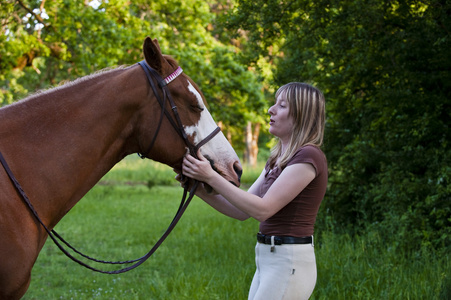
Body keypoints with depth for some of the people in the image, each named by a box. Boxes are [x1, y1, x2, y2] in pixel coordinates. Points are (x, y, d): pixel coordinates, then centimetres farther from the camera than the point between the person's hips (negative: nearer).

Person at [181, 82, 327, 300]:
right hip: (268, 259, 9)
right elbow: (243, 211, 11)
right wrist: (202, 190, -3)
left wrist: (212, 177, -20)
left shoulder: (308, 157, -14)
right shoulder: (277, 159, 15)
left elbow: (262, 209, -19)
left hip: (288, 264, -9)